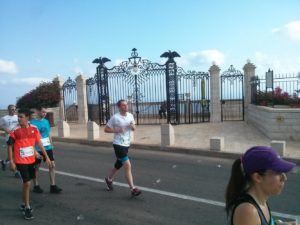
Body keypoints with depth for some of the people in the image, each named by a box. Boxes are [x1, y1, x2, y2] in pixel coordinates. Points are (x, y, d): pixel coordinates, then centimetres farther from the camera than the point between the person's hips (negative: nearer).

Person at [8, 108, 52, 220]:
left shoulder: (34, 129, -2)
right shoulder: (15, 131, -12)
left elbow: (39, 143, 3)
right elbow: (10, 146, -6)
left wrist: (46, 157, 2)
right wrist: (11, 161, -10)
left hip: (31, 160, 4)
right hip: (21, 161, -4)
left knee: (27, 182, 16)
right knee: (27, 183, -7)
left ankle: (24, 204, 35)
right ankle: (27, 208, 9)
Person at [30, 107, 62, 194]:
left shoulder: (46, 121, 7)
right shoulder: (32, 122, -11)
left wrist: (51, 145, 13)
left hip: (48, 148, 6)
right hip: (37, 149, -5)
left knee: (52, 165, 1)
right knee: (36, 167, 9)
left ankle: (53, 186, 8)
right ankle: (36, 186, 24)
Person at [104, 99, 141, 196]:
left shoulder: (130, 115, 5)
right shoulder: (115, 117, -12)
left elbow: (134, 128, 15)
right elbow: (106, 129, -6)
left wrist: (133, 126, -8)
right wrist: (116, 130, -20)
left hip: (126, 144, 7)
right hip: (118, 144, -7)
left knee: (118, 165, 22)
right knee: (128, 166, -15)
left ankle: (109, 179, 46)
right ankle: (133, 189, -9)